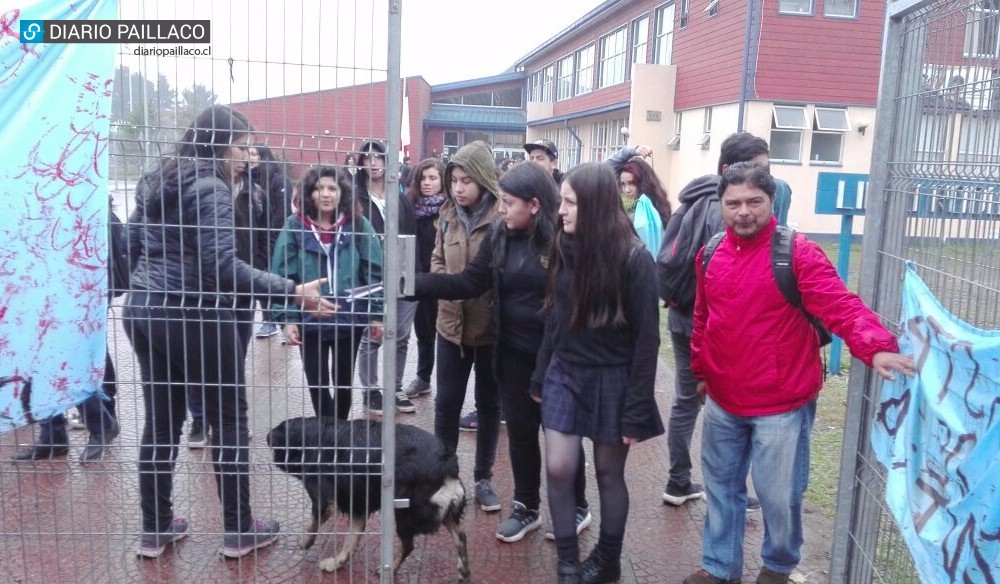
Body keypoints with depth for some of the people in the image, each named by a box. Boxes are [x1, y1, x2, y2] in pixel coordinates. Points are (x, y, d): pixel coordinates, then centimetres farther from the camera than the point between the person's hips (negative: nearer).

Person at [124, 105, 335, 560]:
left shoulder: (156, 180, 12)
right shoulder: (211, 187, -14)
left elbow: (132, 239, 20)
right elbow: (222, 265, -24)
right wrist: (292, 293, -28)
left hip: (144, 310, 8)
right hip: (195, 316, -8)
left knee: (160, 420, 14)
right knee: (228, 420, 4)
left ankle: (155, 528, 24)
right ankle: (238, 531, 14)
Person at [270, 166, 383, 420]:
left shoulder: (358, 225, -5)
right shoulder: (295, 227, -6)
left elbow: (374, 272, -3)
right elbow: (282, 275, -5)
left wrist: (376, 314, -5)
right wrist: (288, 318, -12)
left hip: (350, 318, 1)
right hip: (309, 320, 0)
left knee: (344, 380, 17)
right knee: (317, 383, 8)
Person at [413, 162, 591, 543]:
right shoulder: (499, 236, -1)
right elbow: (469, 282, -4)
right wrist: (413, 284, -12)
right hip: (513, 354, 5)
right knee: (520, 432, 15)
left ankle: (577, 507, 34)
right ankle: (526, 508, 34)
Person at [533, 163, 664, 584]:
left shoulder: (632, 258, -16)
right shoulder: (564, 249, 1)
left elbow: (646, 338, -14)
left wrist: (637, 408, -15)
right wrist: (540, 377, 12)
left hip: (611, 380, -4)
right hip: (565, 374, 5)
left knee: (609, 473, 10)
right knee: (558, 469, 1)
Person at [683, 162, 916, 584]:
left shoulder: (797, 252, -14)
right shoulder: (710, 254, 3)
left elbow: (839, 304, -25)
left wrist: (875, 347, -42)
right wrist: (701, 370, 19)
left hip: (781, 405, -5)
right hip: (722, 400, 5)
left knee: (779, 496, 9)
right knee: (722, 486, 18)